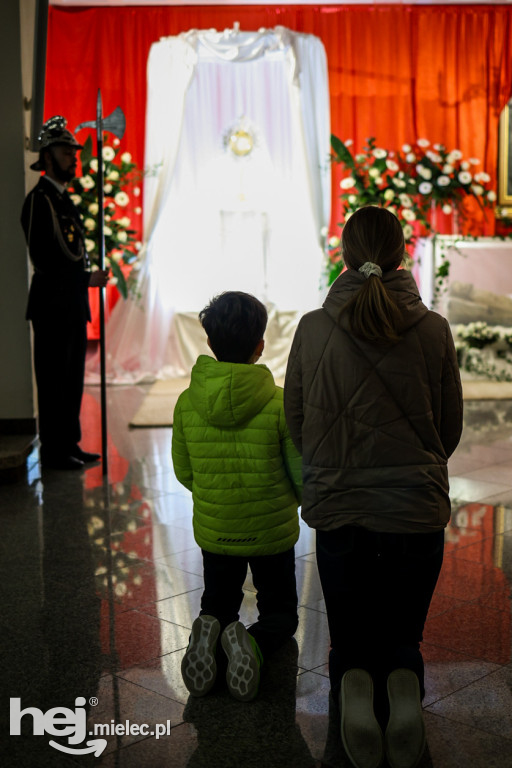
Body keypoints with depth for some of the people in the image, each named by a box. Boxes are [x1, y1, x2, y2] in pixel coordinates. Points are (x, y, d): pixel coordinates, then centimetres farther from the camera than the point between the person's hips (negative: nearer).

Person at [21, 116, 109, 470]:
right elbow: (44, 260, -17)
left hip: (73, 306, 9)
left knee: (72, 379, 13)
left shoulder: (64, 199, 18)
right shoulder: (39, 200, -11)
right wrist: (87, 279, -15)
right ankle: (53, 451, 6)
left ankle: (69, 444, 22)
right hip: (53, 307, -9)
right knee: (54, 381, -2)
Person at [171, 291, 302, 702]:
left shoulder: (187, 403, -11)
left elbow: (184, 473, 1)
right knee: (281, 613, 19)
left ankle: (208, 631, -10)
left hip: (213, 531, 2)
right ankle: (254, 643, -15)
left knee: (219, 606, 26)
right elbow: (303, 475, -12)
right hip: (273, 530, -2)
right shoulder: (280, 403, -20)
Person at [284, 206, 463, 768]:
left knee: (348, 638, 19)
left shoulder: (313, 328, -8)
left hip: (338, 510, 0)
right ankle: (402, 683, -13)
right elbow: (451, 429, 4)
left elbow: (296, 425, 3)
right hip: (418, 511, 0)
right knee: (403, 634, 20)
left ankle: (354, 683, -14)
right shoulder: (433, 329, -7)